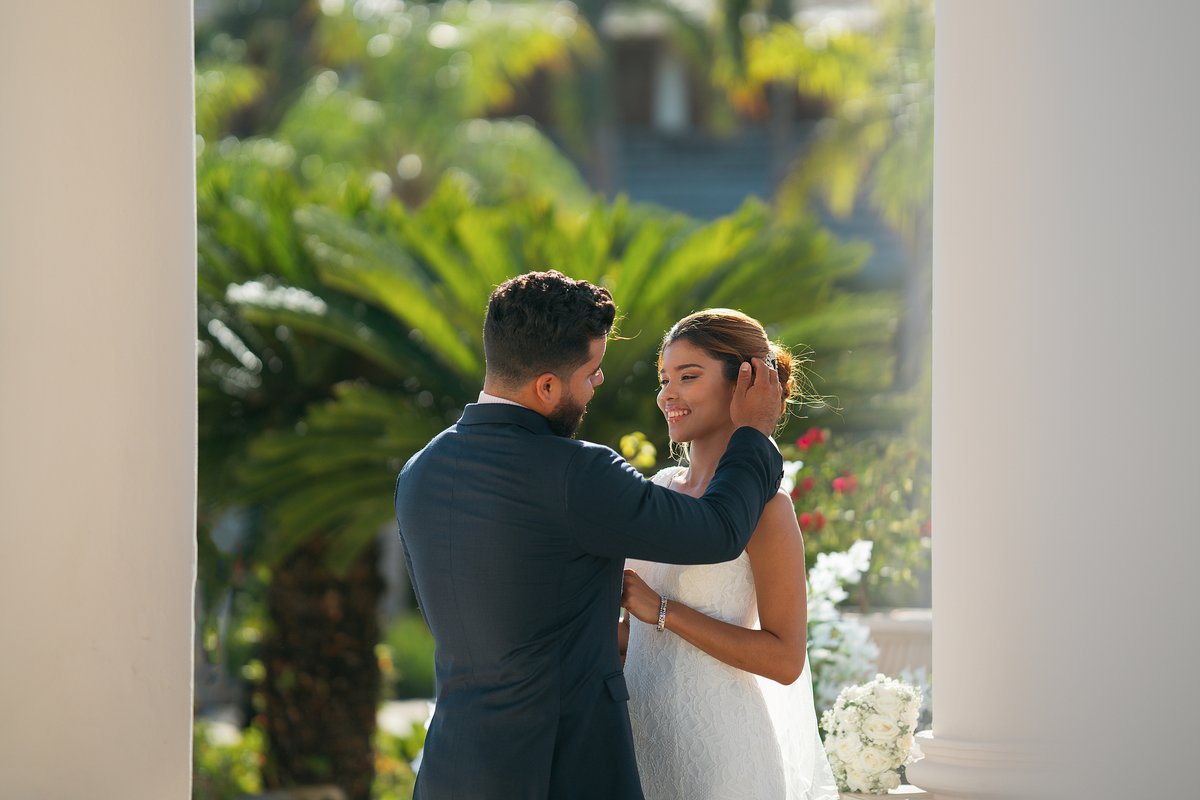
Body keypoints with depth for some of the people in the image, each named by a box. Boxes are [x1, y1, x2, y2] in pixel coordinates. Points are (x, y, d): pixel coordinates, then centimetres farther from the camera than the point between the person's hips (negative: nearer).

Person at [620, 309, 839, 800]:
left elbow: (785, 659, -17)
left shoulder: (762, 504, -12)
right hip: (643, 733, 7)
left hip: (716, 745, -7)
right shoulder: (662, 488, 8)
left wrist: (663, 609, -18)